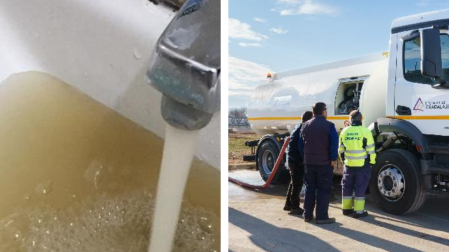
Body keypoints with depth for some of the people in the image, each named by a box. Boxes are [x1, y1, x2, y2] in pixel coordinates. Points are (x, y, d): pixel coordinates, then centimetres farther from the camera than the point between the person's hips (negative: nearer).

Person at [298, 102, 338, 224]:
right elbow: (334, 144, -16)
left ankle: (307, 215, 17)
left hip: (308, 162, 5)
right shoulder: (328, 125, -11)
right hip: (324, 163, -5)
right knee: (323, 190, 0)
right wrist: (333, 159, -7)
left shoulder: (305, 125, 8)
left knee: (309, 188, 13)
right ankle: (322, 217, 1)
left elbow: (300, 144, 11)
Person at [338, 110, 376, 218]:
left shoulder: (344, 131, 1)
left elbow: (341, 149, 8)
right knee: (360, 188, 4)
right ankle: (359, 211, 6)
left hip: (348, 165, 3)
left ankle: (346, 208, 23)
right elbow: (370, 150, -8)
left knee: (347, 187, 15)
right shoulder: (365, 131, -11)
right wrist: (372, 162, 4)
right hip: (362, 165, -3)